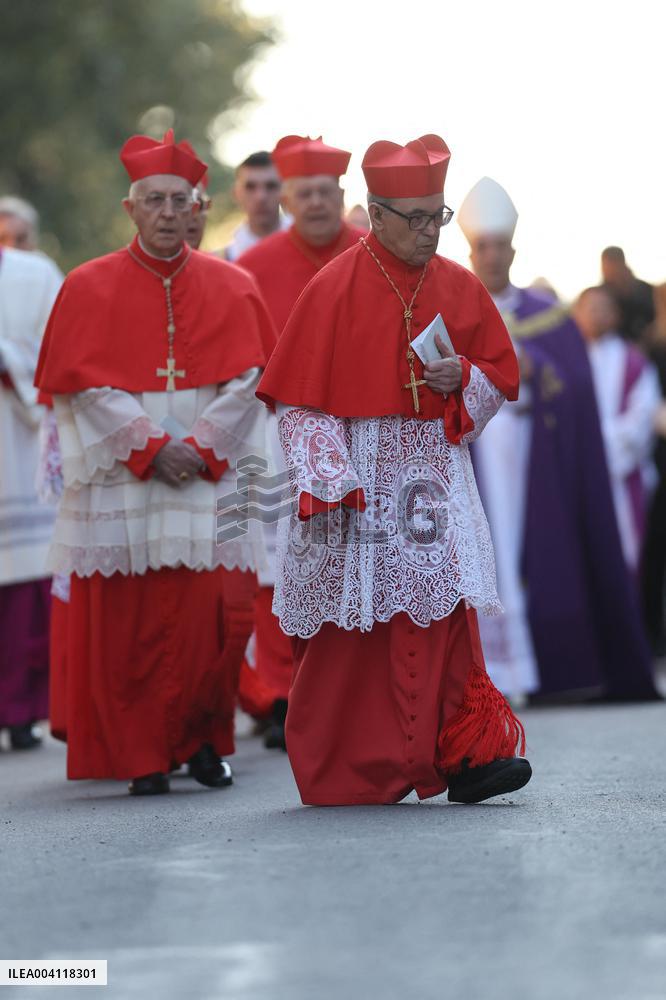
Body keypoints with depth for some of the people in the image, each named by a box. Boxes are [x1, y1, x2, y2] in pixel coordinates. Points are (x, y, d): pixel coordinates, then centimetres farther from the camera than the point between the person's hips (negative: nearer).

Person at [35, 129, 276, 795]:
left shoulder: (230, 287, 8)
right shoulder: (90, 288, 4)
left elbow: (249, 378, 2)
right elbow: (85, 386, -3)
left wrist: (202, 447, -11)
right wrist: (151, 444, -13)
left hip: (210, 474, 1)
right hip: (120, 478, -1)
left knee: (214, 611, -8)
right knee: (125, 620, -3)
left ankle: (202, 739, 10)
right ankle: (143, 758, 6)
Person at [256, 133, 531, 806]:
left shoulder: (460, 288, 7)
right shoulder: (334, 289, -5)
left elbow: (502, 375, 15)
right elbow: (299, 396, -6)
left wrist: (464, 378, -8)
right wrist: (326, 485, -14)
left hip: (434, 474, 3)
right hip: (357, 476, -3)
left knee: (446, 614, -7)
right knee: (353, 635, 0)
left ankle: (464, 755, -9)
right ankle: (347, 773, 11)